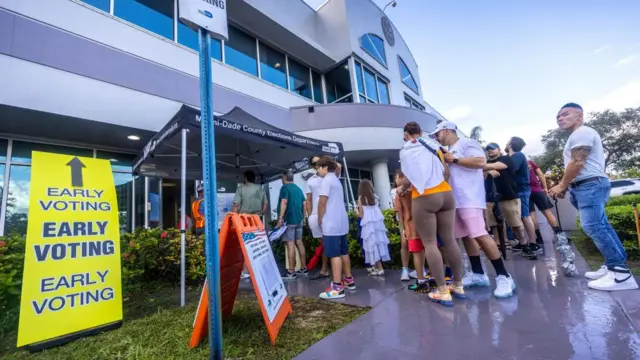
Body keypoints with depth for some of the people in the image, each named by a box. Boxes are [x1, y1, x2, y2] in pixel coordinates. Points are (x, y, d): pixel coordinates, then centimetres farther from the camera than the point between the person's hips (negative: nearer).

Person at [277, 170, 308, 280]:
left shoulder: (285, 187, -5)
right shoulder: (298, 189, 18)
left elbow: (284, 202, -18)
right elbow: (304, 203, 17)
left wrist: (280, 218, -20)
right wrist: (303, 217, 23)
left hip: (289, 219, -8)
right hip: (298, 219, 8)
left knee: (290, 244, -8)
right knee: (299, 243, 11)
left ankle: (291, 272, -6)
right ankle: (304, 269, 17)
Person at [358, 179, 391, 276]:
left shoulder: (361, 198, -5)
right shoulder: (375, 196, 6)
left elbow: (361, 215, -4)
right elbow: (376, 210, 8)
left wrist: (357, 213, 15)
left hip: (369, 224, -4)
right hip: (378, 222, 5)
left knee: (372, 244, 0)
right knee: (378, 243, 10)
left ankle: (380, 268, -1)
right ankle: (375, 266, 20)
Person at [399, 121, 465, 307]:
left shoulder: (405, 151, 0)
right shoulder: (433, 145, 11)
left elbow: (408, 180, -3)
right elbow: (447, 172, 10)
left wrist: (401, 189, 16)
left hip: (423, 199, -5)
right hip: (445, 194, 5)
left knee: (430, 243, 0)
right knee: (449, 240, 10)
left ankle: (443, 292, 0)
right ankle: (458, 286, 20)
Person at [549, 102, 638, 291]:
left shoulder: (582, 132, -8)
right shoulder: (576, 137, 24)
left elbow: (577, 163, -17)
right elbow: (573, 166, 21)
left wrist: (561, 186, -10)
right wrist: (563, 186, 11)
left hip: (590, 185, -11)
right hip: (585, 187, 11)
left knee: (592, 227, -16)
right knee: (600, 226, 9)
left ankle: (621, 272, -12)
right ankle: (614, 265, 14)